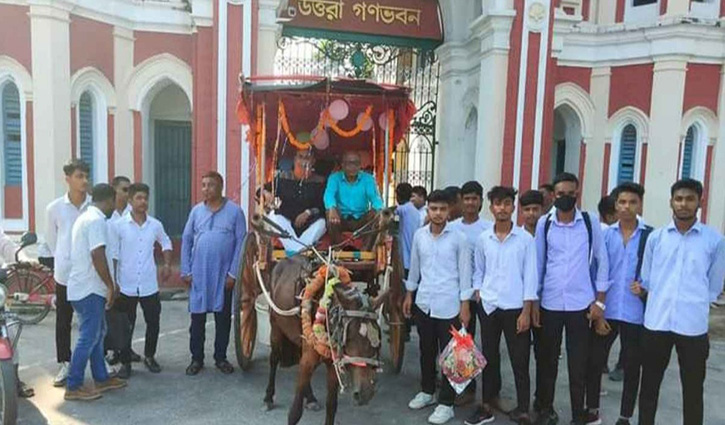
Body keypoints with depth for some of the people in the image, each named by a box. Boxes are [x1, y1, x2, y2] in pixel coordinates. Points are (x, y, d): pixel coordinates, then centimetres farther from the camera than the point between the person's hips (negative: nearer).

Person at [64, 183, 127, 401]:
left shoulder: (85, 217, 15)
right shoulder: (96, 220, -17)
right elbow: (97, 255, -24)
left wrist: (107, 285, 23)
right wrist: (111, 286, -17)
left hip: (85, 286, 10)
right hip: (89, 289, -10)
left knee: (97, 333, 16)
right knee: (89, 337, -3)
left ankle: (101, 378, 24)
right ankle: (73, 387, 5)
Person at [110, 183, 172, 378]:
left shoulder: (155, 225, 1)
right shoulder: (119, 225, -6)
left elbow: (166, 242, 20)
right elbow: (113, 255, -4)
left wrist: (167, 264, 9)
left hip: (149, 286, 2)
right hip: (126, 286, -2)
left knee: (153, 323, 9)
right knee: (126, 327, 8)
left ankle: (149, 356, 30)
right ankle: (125, 362, 23)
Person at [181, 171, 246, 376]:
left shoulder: (234, 211, -4)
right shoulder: (196, 211, 3)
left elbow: (241, 242, -6)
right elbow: (186, 240, 6)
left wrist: (233, 273, -9)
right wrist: (185, 271, 1)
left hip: (224, 275, -2)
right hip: (199, 274, 2)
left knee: (223, 318, 9)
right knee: (197, 317, 7)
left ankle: (221, 357, 24)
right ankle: (196, 358, 21)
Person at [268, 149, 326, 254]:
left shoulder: (319, 182, 6)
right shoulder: (284, 177, 10)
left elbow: (323, 207, -2)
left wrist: (309, 212, -20)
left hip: (308, 225, -1)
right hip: (286, 223, 1)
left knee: (321, 222, -30)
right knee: (273, 216, -27)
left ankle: (295, 251, -41)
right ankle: (299, 251, -41)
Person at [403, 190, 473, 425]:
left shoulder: (458, 238, -8)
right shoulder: (419, 235, 3)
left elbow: (464, 272, -6)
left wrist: (465, 304, -7)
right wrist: (409, 294, 13)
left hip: (449, 305, -4)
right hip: (423, 302, 4)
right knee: (427, 351, 17)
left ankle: (446, 403, 16)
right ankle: (427, 391, 35)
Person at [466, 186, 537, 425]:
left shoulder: (525, 238, -4)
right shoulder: (483, 239, 4)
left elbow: (530, 276, -5)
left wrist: (526, 311, -9)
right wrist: (477, 296, 1)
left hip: (515, 307, -3)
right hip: (488, 307, 3)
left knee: (520, 361, 3)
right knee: (489, 358, 13)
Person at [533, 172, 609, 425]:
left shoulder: (590, 222, -2)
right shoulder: (543, 224, -1)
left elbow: (602, 260, 3)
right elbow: (537, 263, 4)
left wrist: (600, 300, 0)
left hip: (580, 303, -1)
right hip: (549, 303, 1)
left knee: (578, 363, 7)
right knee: (547, 360, 11)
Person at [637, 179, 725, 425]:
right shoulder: (655, 237, 3)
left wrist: (694, 303, 9)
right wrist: (660, 300, 3)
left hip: (693, 325, -1)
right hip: (656, 322, 2)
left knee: (693, 391, 10)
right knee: (649, 385, 13)